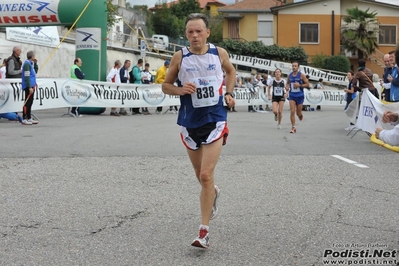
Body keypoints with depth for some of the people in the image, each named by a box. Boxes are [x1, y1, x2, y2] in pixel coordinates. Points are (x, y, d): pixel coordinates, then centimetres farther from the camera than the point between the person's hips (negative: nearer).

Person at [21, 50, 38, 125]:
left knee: (30, 102, 13)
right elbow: (26, 76, -19)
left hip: (31, 86, 10)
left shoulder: (30, 63, 16)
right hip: (28, 86, -10)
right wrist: (30, 87, -22)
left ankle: (29, 118, 18)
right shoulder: (27, 63, -14)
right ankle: (24, 119, -5)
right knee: (27, 102, -8)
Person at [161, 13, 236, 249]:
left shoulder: (219, 53, -1)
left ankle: (204, 231, -6)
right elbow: (165, 85, 5)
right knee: (202, 175, 15)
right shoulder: (180, 57, -4)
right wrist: (180, 89, -15)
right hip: (190, 122, 2)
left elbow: (231, 71, 20)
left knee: (206, 175, -13)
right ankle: (213, 193, 52)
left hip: (215, 120, -2)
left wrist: (229, 93, 5)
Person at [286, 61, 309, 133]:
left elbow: (307, 84, -5)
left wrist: (299, 85, -18)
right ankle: (293, 127, -6)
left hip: (300, 96, -2)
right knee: (292, 112, -12)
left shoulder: (301, 75, -6)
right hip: (292, 95, 2)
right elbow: (287, 83, 20)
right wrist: (287, 87, -2)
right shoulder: (289, 75, 4)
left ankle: (300, 115, 45)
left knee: (298, 113, 7)